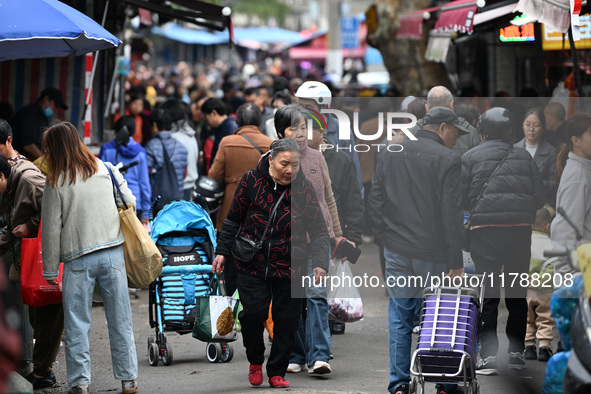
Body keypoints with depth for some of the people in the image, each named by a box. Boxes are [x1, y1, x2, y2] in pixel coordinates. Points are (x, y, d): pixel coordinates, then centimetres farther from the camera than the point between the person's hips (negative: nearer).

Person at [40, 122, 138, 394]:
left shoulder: (55, 183, -4)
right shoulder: (106, 169, 5)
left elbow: (51, 229, -3)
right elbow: (130, 203, 11)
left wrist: (50, 270, 4)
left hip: (78, 259, -3)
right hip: (113, 253, 3)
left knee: (77, 324, 4)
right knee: (119, 320, 9)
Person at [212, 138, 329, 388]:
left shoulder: (304, 189, -4)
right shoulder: (251, 181, -4)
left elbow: (318, 231, -4)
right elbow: (234, 219, 7)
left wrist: (320, 263, -18)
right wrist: (222, 251, 4)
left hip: (290, 267, 1)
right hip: (253, 264, -1)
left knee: (287, 321, 1)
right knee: (253, 313, -12)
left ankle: (277, 372, 19)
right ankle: (255, 361, 16)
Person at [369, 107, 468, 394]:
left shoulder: (390, 154, 9)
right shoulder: (446, 158, -9)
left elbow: (375, 201, 11)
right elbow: (451, 213, -13)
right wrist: (456, 262, -11)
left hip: (397, 252, 4)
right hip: (433, 254, -4)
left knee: (399, 318, 8)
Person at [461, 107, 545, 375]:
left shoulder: (470, 157, 2)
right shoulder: (524, 157, 7)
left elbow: (461, 198, -2)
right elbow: (540, 198, 7)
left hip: (485, 228, -2)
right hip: (520, 228, 2)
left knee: (488, 294, 1)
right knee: (517, 293, 12)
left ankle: (489, 356, -5)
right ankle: (516, 353, 14)